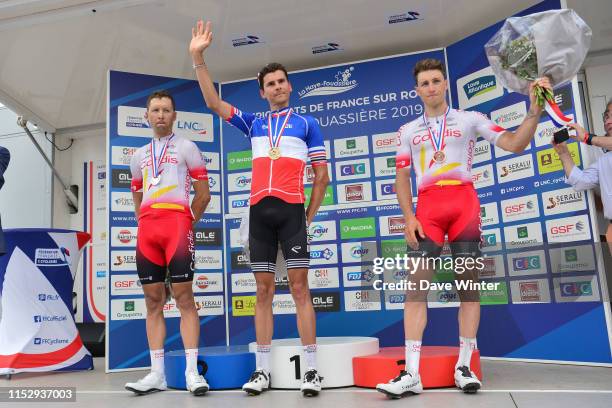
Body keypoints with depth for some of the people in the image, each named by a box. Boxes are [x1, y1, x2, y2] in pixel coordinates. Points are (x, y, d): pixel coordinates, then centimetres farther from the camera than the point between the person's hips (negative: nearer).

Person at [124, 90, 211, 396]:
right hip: (146, 229, 5)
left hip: (177, 224, -5)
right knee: (153, 301, 3)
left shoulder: (186, 147, 8)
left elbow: (204, 194, 4)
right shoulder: (139, 156, 23)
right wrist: (144, 225, 15)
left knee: (184, 298, -8)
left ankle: (192, 372, -6)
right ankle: (157, 374, 8)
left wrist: (187, 223, 2)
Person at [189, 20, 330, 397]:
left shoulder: (307, 124, 10)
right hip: (259, 210, 3)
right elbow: (214, 102, 11)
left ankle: (312, 370, 2)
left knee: (300, 287, -4)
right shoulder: (253, 123, 19)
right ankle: (263, 369, 12)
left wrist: (309, 215, 3)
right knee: (264, 290, 5)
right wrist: (198, 58, 3)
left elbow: (322, 177, 8)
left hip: (291, 209, -3)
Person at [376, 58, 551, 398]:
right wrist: (408, 216, -2)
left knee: (468, 284, 1)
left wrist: (534, 111, -11)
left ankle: (464, 367, 12)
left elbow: (514, 144, 3)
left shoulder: (470, 119, 11)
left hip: (464, 203, 0)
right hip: (427, 207, 1)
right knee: (416, 285, -8)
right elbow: (401, 178, 11)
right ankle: (411, 374, -6)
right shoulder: (408, 131, 16)